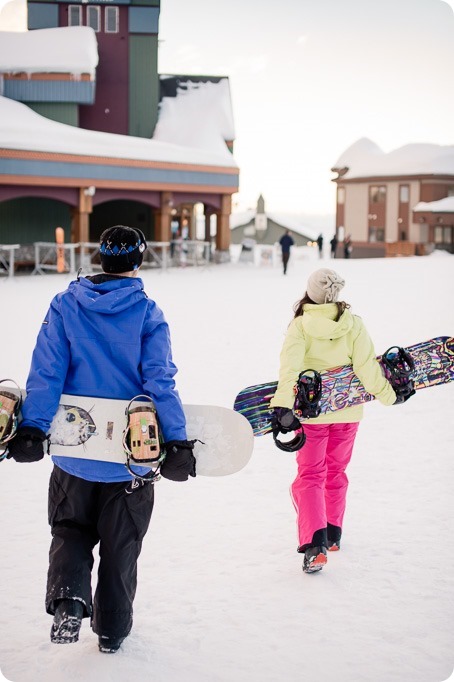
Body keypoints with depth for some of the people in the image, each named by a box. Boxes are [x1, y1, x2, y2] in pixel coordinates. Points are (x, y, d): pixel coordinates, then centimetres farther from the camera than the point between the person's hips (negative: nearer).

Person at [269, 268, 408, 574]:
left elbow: (290, 367, -23)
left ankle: (315, 543, -15)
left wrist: (283, 404, -29)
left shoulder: (300, 326, -11)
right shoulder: (354, 324, -7)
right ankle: (333, 534, 33)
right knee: (336, 472, 21)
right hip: (347, 411, 2)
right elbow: (367, 367, -10)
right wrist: (389, 395, 2)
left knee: (310, 476, 3)